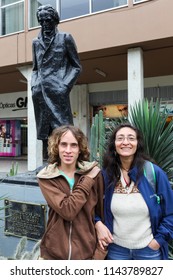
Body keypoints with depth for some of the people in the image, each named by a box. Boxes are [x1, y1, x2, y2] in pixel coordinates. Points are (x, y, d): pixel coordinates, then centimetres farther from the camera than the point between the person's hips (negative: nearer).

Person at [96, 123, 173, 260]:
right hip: (116, 248, 2)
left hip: (149, 249, -1)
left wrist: (159, 239, -8)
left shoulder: (154, 172, -13)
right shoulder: (105, 174, -8)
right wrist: (98, 224, -12)